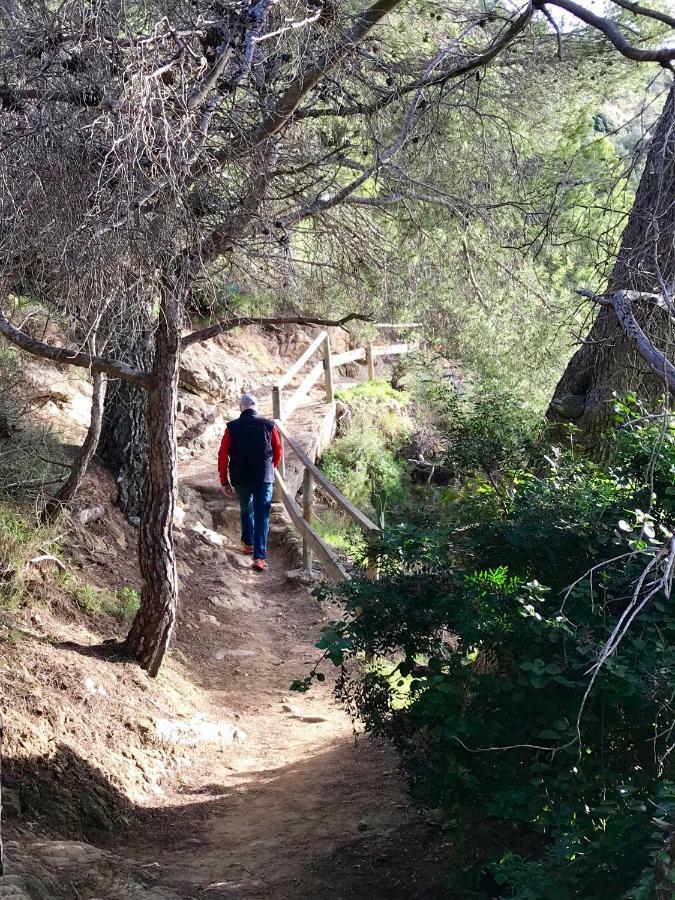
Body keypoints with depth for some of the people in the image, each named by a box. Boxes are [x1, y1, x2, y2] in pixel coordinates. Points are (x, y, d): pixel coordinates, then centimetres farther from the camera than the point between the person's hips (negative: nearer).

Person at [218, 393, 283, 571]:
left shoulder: (232, 428, -3)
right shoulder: (268, 425, -3)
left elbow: (223, 456, -3)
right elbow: (278, 452, 6)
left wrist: (224, 482, 6)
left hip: (240, 479, 1)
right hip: (264, 479, -1)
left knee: (246, 510, 25)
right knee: (262, 516, 0)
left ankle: (248, 544, 37)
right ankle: (259, 557, -9)